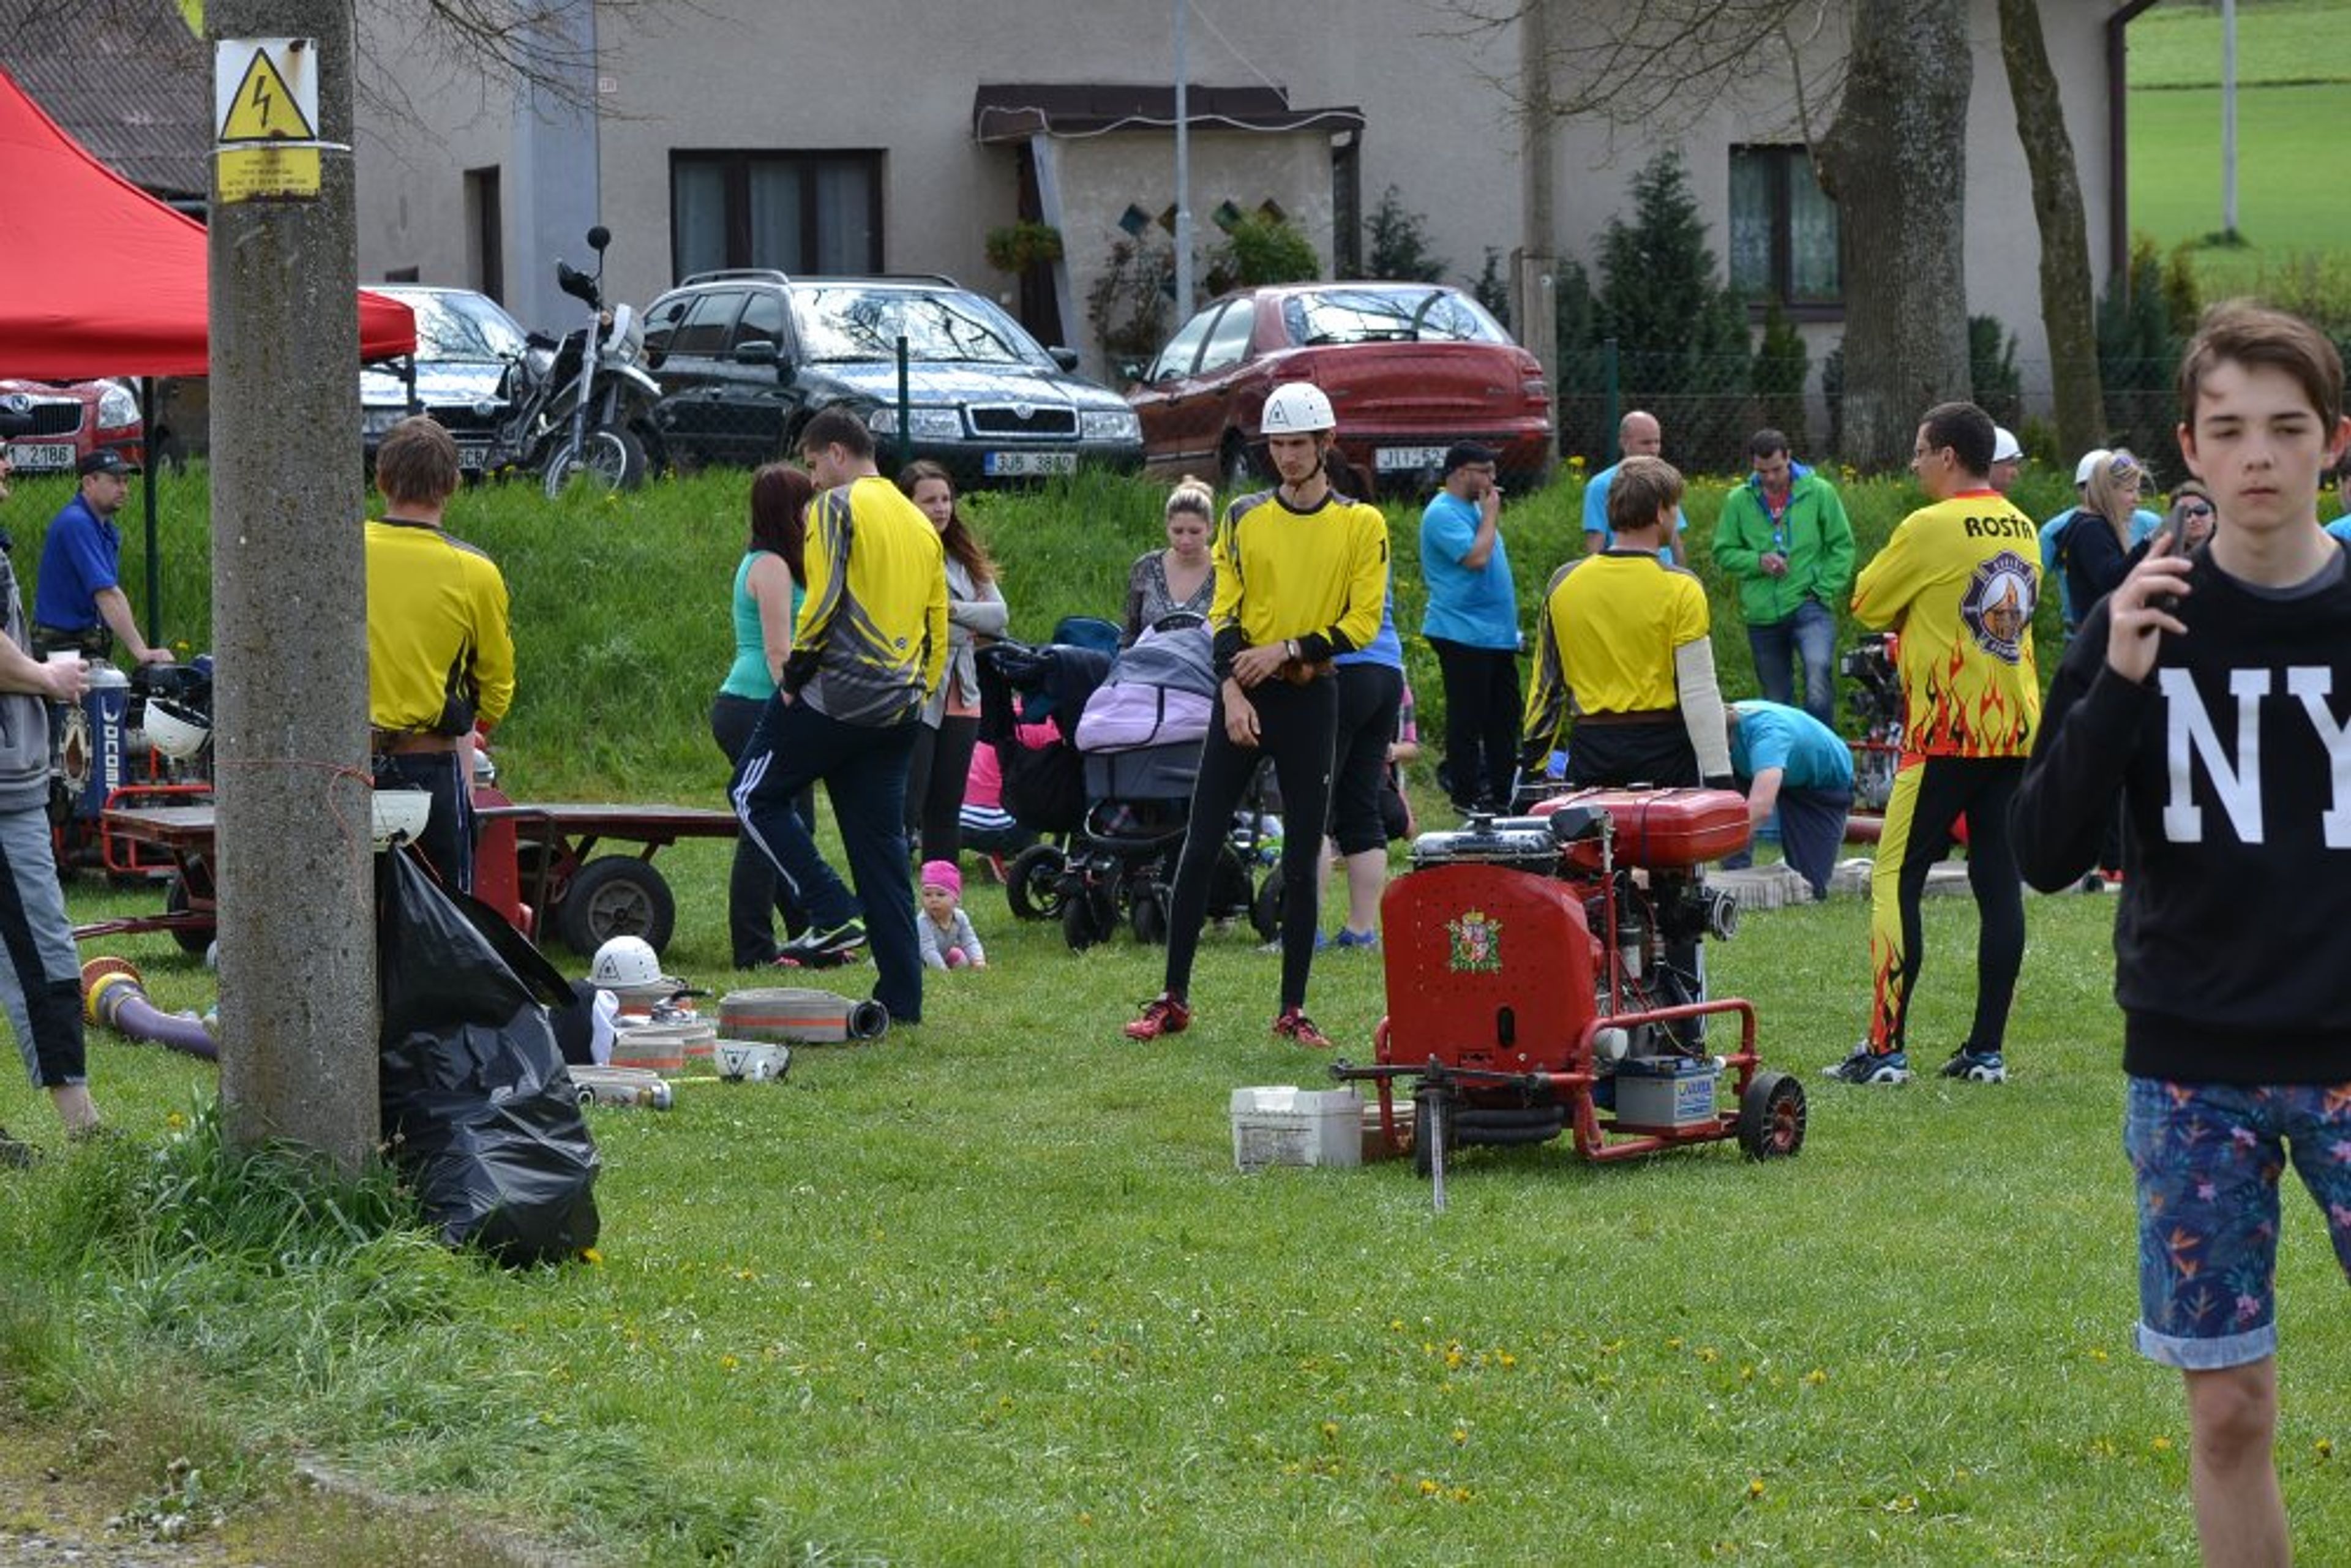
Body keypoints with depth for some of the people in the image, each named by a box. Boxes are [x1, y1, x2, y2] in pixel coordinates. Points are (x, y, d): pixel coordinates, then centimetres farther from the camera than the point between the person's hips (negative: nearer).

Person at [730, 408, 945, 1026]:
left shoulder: (837, 507, -4)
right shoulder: (919, 524, 19)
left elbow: (823, 598, -16)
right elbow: (937, 624, 20)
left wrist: (795, 673, -8)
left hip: (835, 695, -7)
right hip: (898, 709, 7)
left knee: (756, 795, 7)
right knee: (882, 842, 9)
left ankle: (833, 915, -7)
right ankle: (901, 996, 6)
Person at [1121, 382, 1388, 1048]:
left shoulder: (1362, 525, 1)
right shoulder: (1244, 518, 6)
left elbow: (1363, 621, -4)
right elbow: (1224, 613, 1)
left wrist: (1287, 650, -14)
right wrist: (1232, 689, -13)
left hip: (1311, 698, -1)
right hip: (1243, 694, 1)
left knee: (1302, 861, 2)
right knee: (1200, 848, -1)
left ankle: (1293, 1011, 8)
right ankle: (1173, 1000, 4)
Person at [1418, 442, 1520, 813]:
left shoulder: (1473, 508, 17)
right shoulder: (1443, 514, -14)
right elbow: (1475, 557, -25)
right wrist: (1491, 514, -15)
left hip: (1496, 634, 10)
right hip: (1463, 633, -10)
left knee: (1504, 716, 12)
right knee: (1468, 718, -5)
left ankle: (1502, 792, 19)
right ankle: (1466, 794, 1)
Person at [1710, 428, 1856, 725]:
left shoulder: (1819, 492, 0)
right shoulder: (1739, 501, 4)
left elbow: (1842, 546, 3)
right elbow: (1723, 553, 6)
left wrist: (1826, 588, -7)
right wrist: (1758, 561, -12)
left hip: (1809, 608, -3)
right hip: (1763, 614, 3)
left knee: (1819, 668, -29)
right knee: (1776, 699, 10)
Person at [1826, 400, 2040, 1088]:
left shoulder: (1929, 528, -11)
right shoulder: (2022, 528, 10)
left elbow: (1867, 605, -3)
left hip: (1948, 729, -6)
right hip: (2016, 727, 7)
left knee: (1896, 880, -2)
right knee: (1999, 883, 6)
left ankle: (1887, 1047, -6)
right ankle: (1987, 1049, 6)